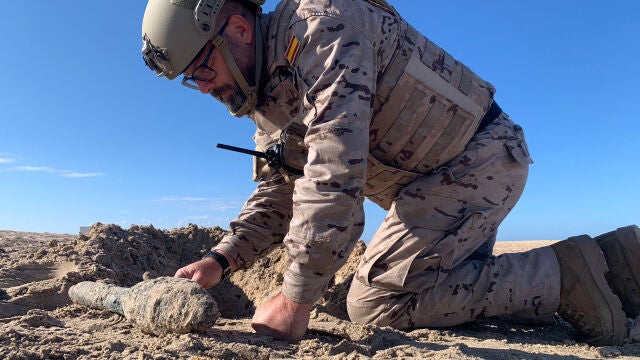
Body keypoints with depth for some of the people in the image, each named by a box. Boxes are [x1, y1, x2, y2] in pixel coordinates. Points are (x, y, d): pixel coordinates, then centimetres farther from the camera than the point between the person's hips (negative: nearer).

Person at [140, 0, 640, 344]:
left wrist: (296, 301, -25)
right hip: (439, 178, 9)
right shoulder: (267, 95, 9)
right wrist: (221, 260, -4)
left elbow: (335, 173, -31)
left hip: (480, 158, -9)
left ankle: (560, 273, -5)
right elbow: (277, 196, 10)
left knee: (375, 301, -14)